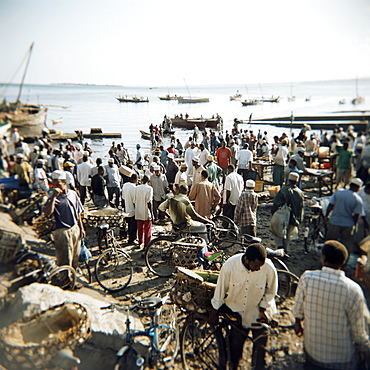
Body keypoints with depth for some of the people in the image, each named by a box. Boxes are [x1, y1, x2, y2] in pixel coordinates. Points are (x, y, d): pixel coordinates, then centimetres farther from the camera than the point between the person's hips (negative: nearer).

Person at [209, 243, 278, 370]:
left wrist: (263, 309, -10)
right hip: (237, 311, 1)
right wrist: (214, 312, -3)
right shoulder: (230, 265, -28)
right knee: (235, 343, 17)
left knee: (260, 345, 11)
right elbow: (220, 289, -12)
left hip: (258, 313, 0)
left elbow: (271, 291, -5)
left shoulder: (269, 268, -27)